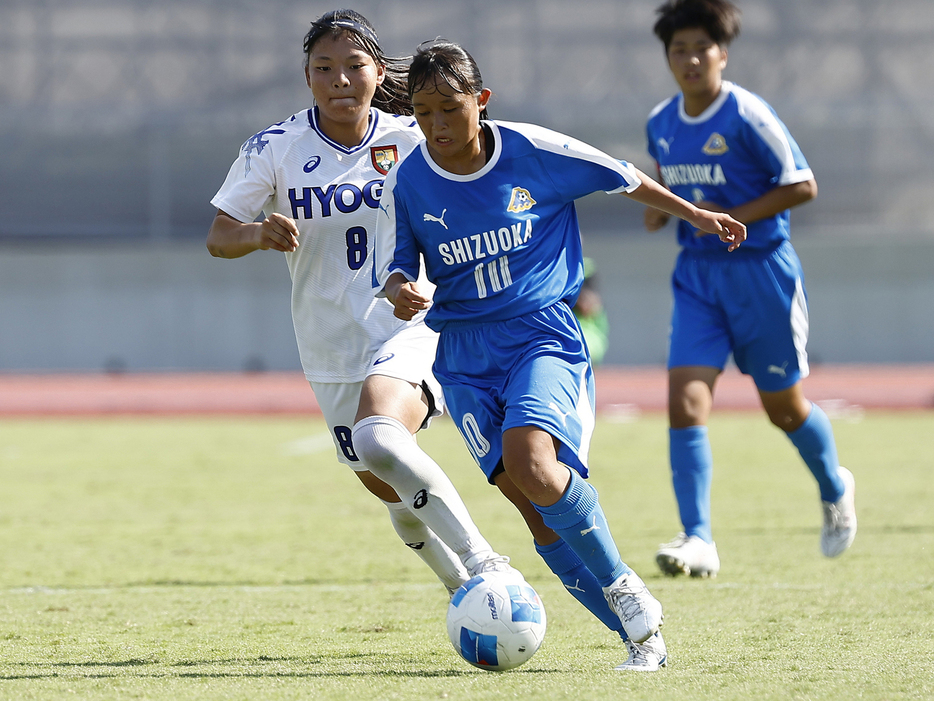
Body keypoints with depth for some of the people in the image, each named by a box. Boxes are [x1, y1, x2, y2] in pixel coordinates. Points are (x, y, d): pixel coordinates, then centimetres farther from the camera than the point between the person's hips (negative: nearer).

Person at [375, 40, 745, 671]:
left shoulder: (533, 151, -6)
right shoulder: (405, 185, -2)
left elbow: (616, 175, 9)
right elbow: (394, 268, 4)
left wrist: (694, 214, 20)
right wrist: (400, 292, -21)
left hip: (543, 334, -3)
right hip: (465, 353, 3)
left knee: (530, 462, -29)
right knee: (537, 512, -6)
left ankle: (621, 585, -9)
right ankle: (641, 633, 2)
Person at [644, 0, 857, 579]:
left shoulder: (747, 116, -14)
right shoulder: (661, 124, 5)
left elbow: (802, 185, -12)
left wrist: (735, 217, -19)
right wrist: (660, 210, 2)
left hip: (760, 270, -5)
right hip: (697, 276, 5)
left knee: (783, 406, 10)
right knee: (685, 400, -14)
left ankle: (835, 490, 40)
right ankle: (699, 541, -17)